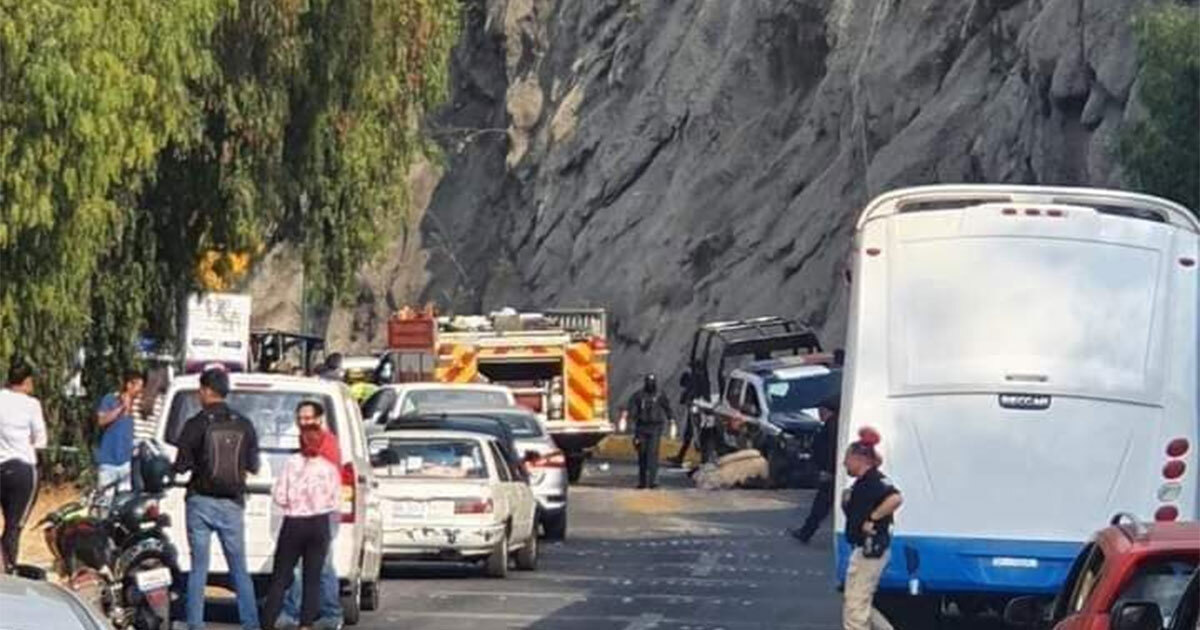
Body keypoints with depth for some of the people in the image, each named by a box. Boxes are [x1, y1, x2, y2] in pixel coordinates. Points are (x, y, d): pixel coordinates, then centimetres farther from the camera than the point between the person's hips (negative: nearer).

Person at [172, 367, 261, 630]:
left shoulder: (196, 425, -9)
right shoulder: (244, 426, 0)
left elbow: (181, 466, -8)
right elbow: (252, 466, 4)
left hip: (201, 502, -2)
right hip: (232, 504, 2)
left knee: (198, 568, 4)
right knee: (239, 569, 9)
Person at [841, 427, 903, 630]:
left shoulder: (873, 481, -18)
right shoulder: (862, 483, 13)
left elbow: (895, 499, -35)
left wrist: (872, 519, -26)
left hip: (871, 550, -11)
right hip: (863, 550, 11)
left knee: (856, 607, -5)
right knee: (858, 605, 18)